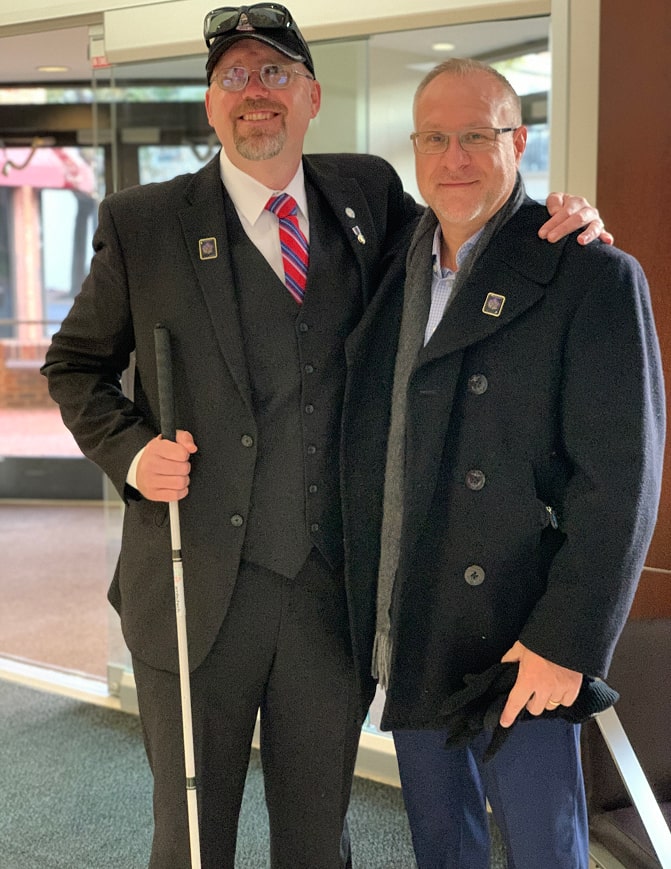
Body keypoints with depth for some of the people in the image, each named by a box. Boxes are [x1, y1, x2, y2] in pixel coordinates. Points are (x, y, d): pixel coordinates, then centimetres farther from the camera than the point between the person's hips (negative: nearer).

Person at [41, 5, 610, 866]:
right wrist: (130, 450, -10)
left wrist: (555, 226, -2)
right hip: (197, 590, -2)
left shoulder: (366, 193, 5)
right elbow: (75, 365, 8)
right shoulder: (142, 223, -2)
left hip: (336, 590, 2)